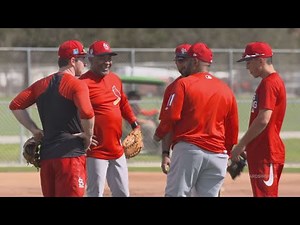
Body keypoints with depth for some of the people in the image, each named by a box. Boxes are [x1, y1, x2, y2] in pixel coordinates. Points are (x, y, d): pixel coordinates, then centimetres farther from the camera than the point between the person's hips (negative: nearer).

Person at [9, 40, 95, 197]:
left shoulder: (41, 84, 13)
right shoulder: (77, 85, -7)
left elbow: (15, 105, 13)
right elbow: (87, 113, -24)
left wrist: (34, 129, 14)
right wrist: (88, 136, -6)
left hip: (46, 153, 7)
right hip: (70, 154, -7)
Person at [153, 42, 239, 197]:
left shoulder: (184, 84, -3)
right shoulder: (226, 90, 12)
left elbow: (171, 116, -10)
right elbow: (233, 127, 15)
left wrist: (158, 135, 8)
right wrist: (229, 152, 26)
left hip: (188, 149, -5)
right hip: (217, 153, 5)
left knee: (176, 194, -4)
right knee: (209, 195, 7)